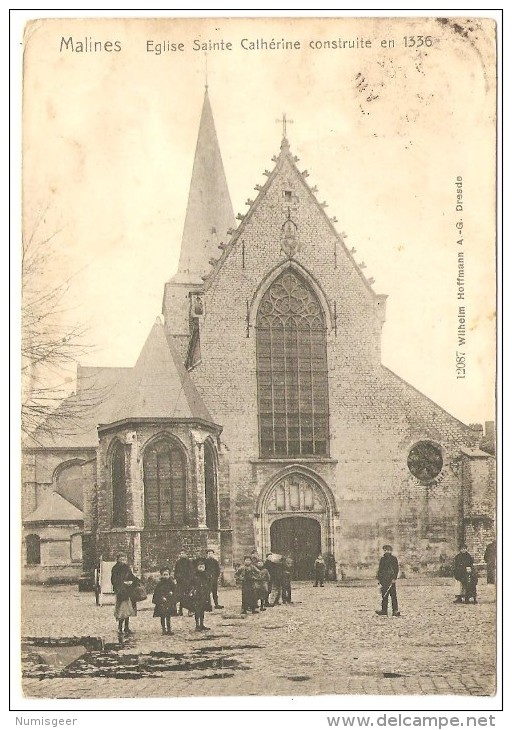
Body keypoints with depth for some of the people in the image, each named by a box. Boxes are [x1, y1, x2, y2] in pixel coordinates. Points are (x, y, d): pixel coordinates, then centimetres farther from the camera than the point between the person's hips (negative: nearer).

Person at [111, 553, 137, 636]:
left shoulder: (127, 568, 13)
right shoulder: (115, 569, -6)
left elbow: (133, 578, 18)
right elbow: (114, 581, -11)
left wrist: (131, 582, -2)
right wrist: (124, 583, -17)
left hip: (128, 592, 7)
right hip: (120, 592, -7)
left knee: (128, 610, 11)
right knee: (122, 611, -10)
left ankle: (127, 628, 21)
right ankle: (120, 629, -3)